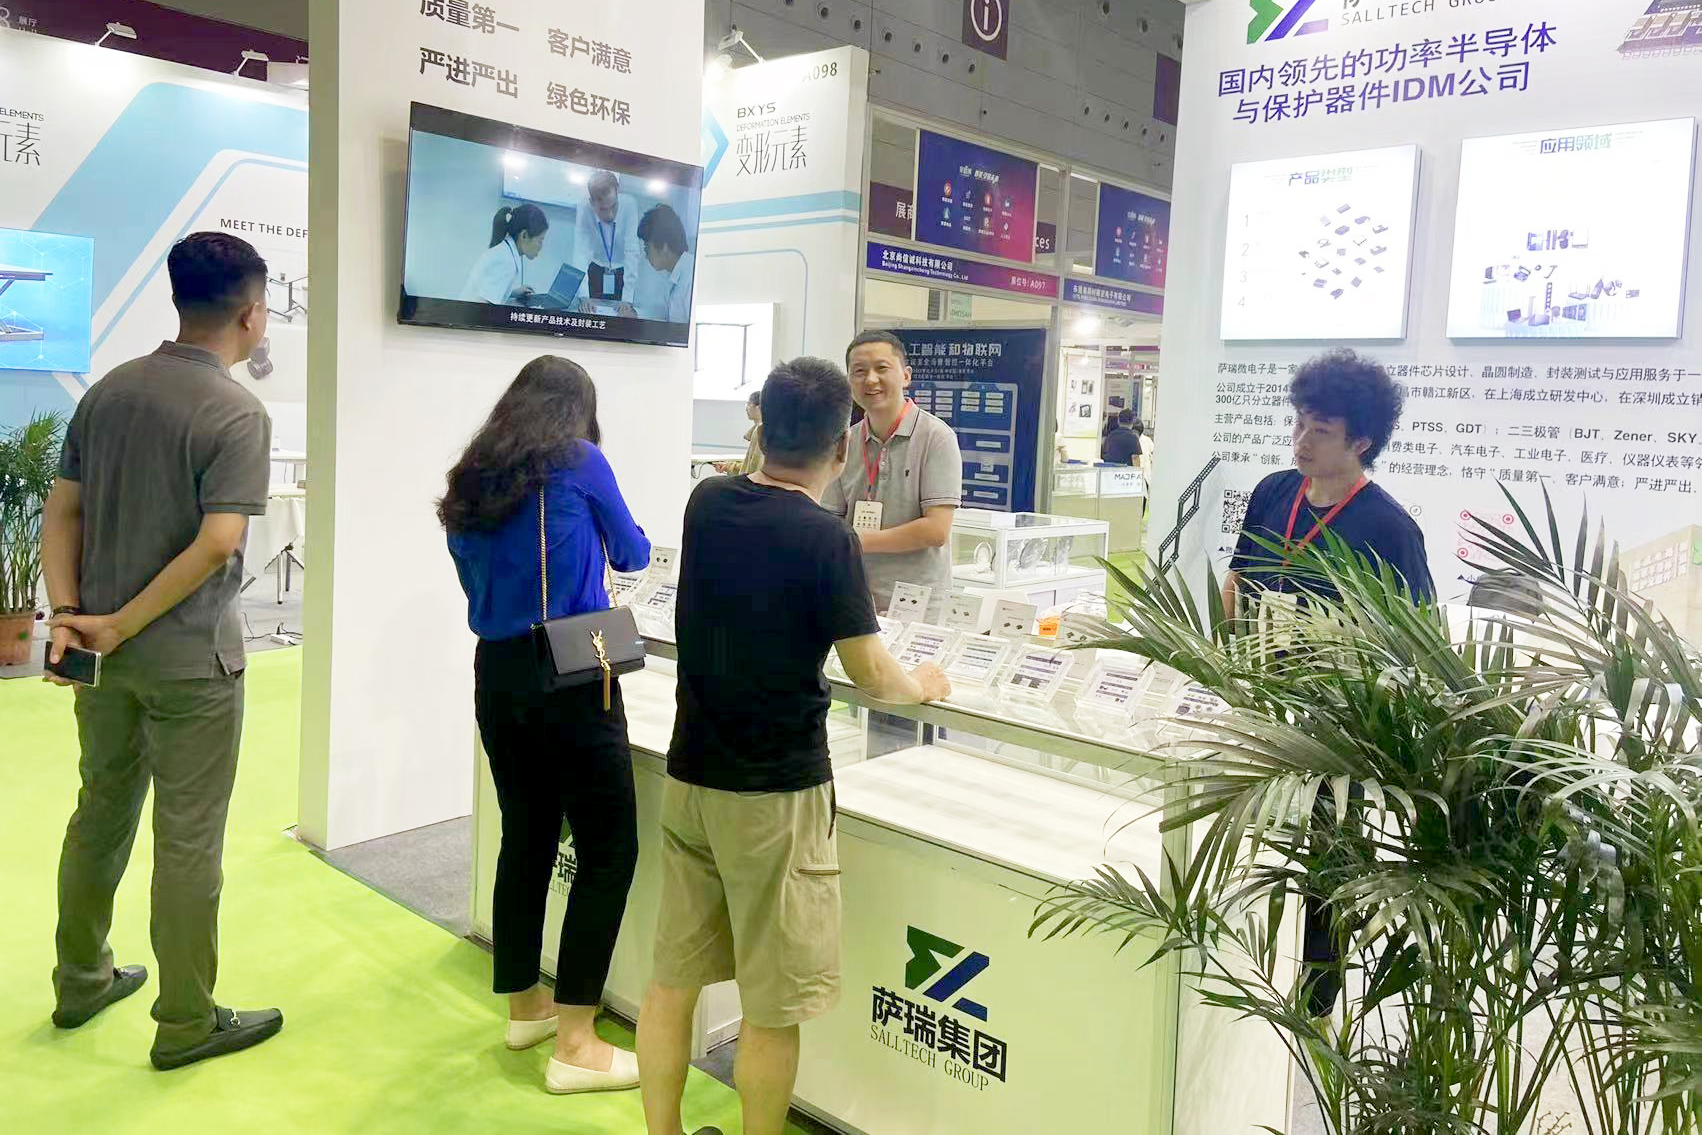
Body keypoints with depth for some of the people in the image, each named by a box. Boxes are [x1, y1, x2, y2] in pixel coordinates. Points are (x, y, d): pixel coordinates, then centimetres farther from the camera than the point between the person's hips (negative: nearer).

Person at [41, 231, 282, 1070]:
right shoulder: (238, 414, -16)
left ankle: (81, 980, 38)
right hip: (188, 659, -7)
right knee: (188, 841, 4)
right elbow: (218, 544, -24)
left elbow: (61, 512, 5)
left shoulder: (108, 390, 6)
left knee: (99, 814, 21)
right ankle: (186, 1023, 16)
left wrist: (67, 613, -1)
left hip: (102, 649, 7)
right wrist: (122, 623, -15)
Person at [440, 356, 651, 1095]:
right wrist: (608, 538, 34)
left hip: (495, 673, 7)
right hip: (570, 674, -6)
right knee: (608, 850, 0)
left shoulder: (469, 484, 13)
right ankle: (575, 1044, 2)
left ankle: (525, 1005, 31)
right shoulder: (580, 463, -2)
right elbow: (632, 556, 12)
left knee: (525, 838, 17)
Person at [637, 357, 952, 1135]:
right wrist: (923, 687, 10)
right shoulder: (825, 539, -18)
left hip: (690, 776, 7)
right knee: (772, 1004, 8)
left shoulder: (705, 503, 0)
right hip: (774, 792, -6)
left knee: (673, 978, 17)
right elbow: (872, 677, -12)